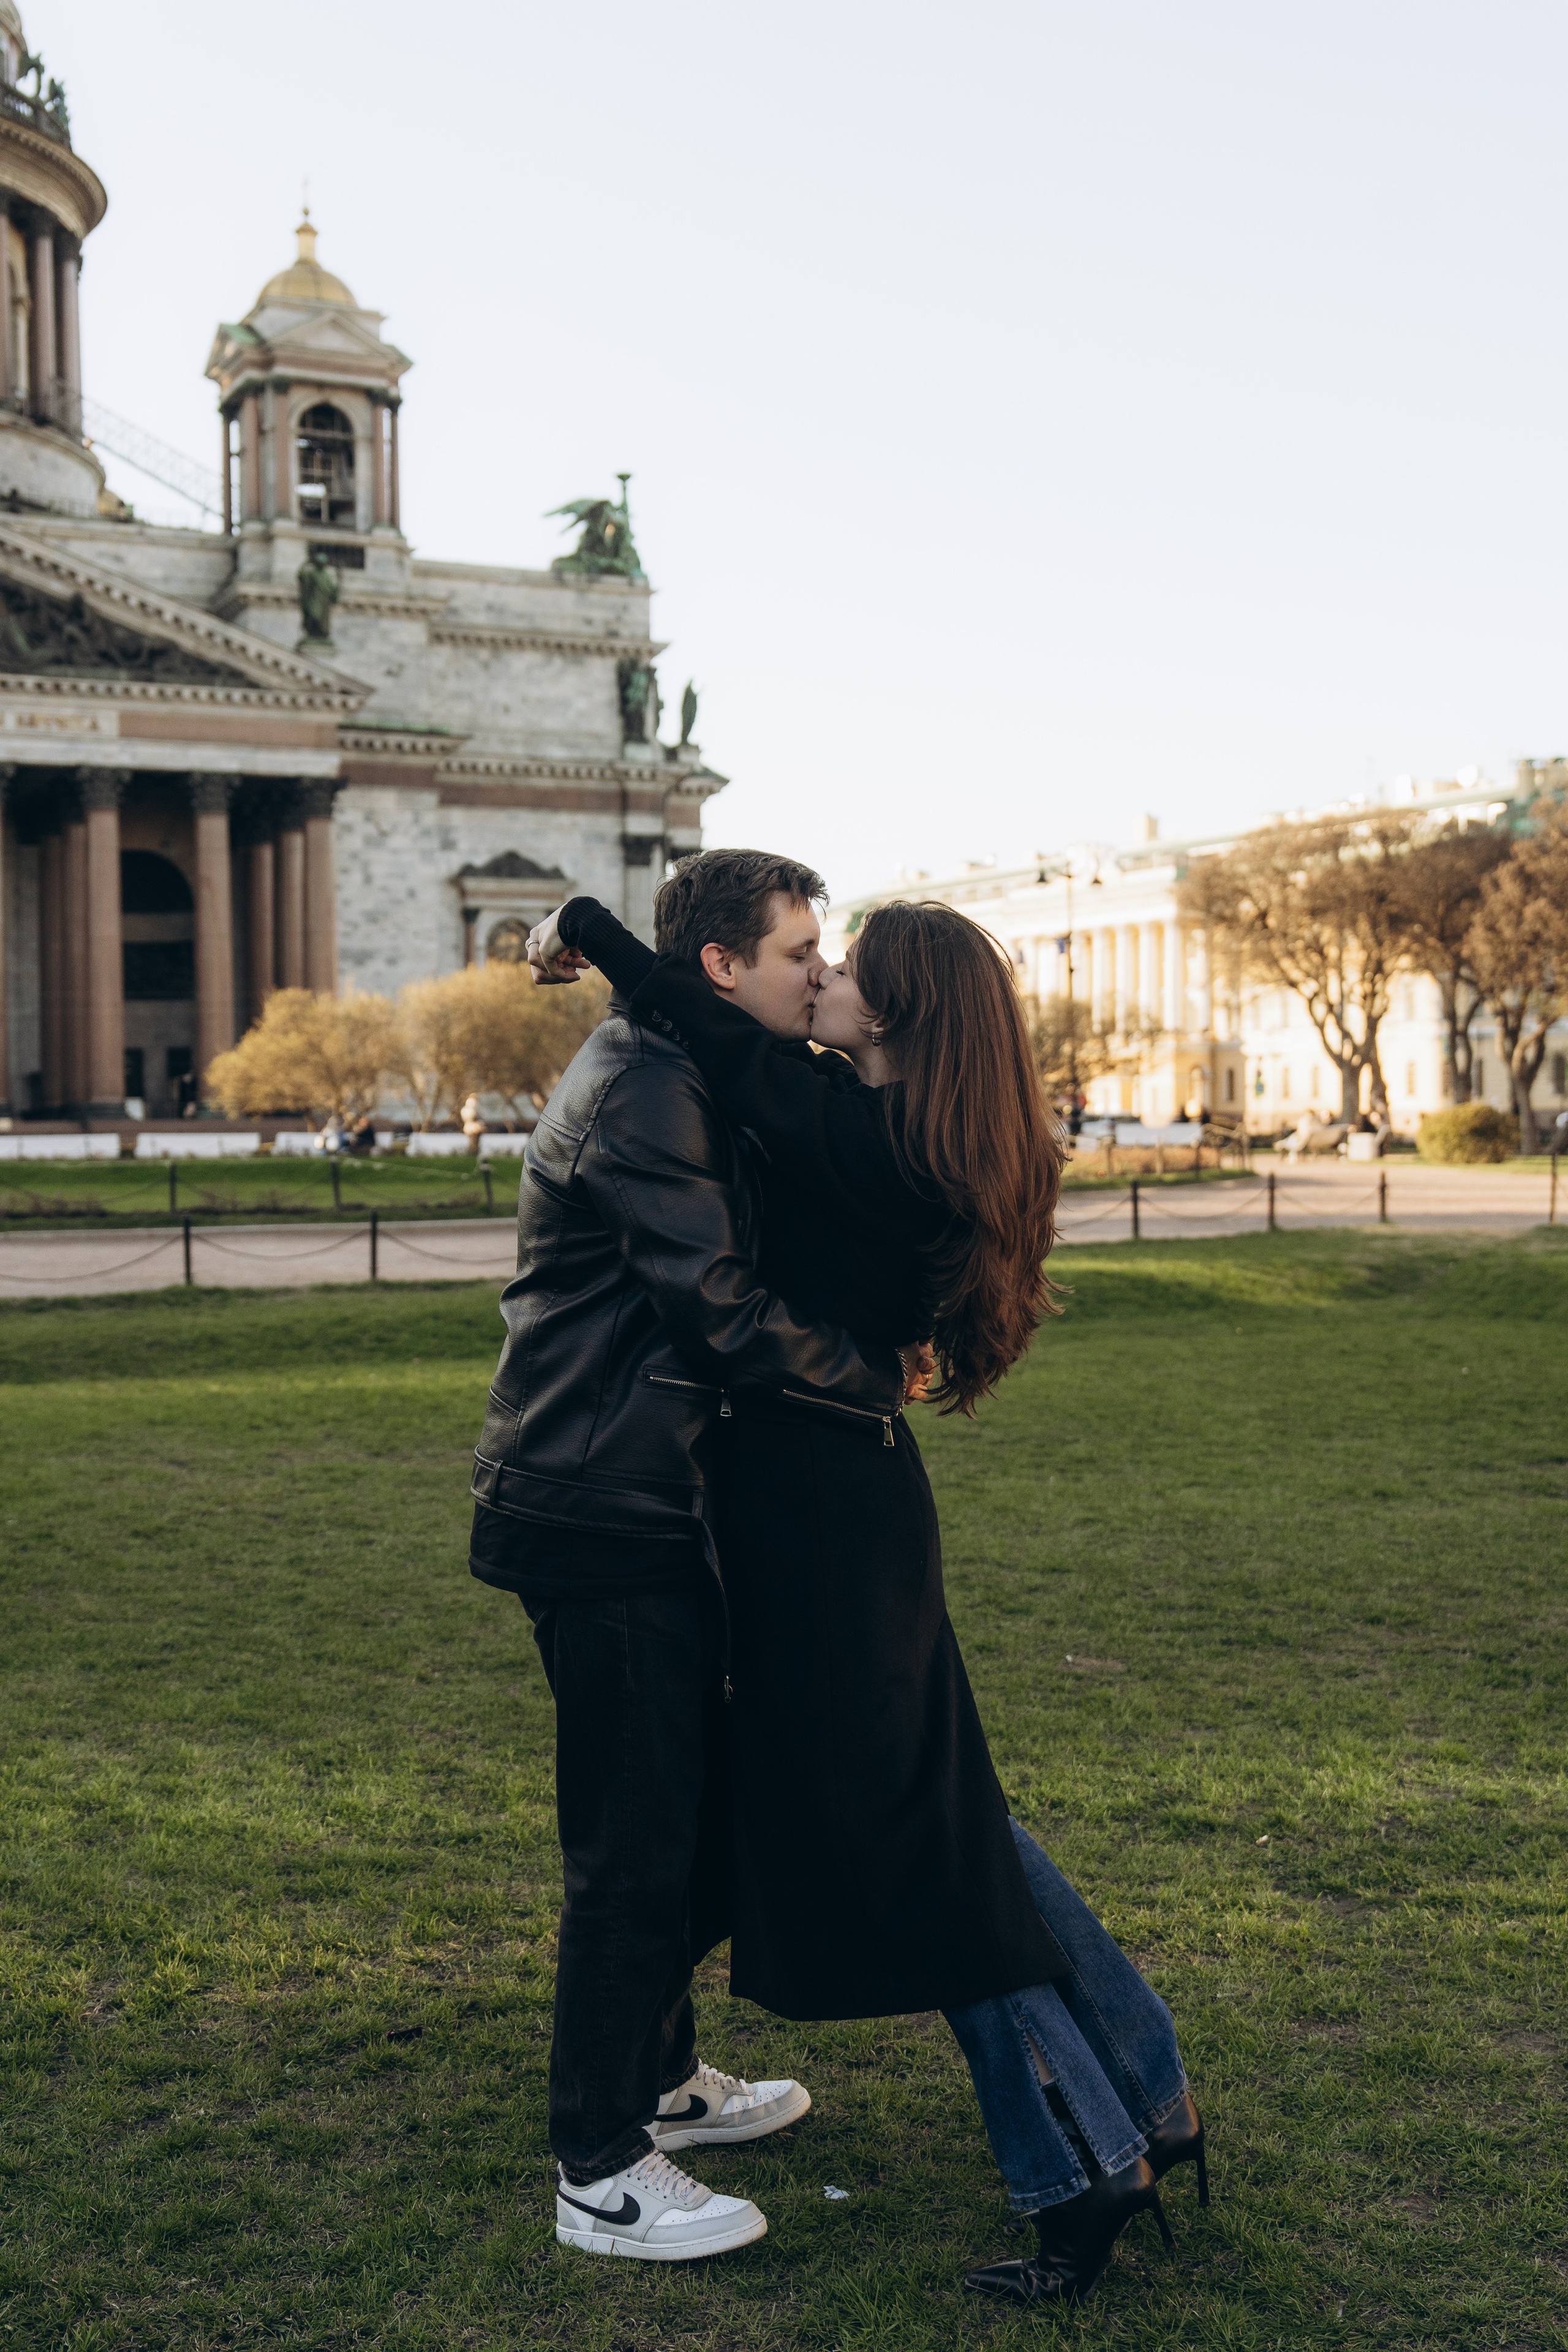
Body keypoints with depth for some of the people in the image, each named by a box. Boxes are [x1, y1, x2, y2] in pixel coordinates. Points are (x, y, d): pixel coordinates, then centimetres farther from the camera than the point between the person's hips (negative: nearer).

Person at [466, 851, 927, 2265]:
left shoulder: (680, 1081, 16)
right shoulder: (641, 1092, -17)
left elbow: (717, 1297, 19)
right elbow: (720, 1317, -22)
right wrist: (879, 1376, -10)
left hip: (647, 1505, 11)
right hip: (602, 1515, -11)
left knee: (696, 1807, 20)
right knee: (635, 1838, -3)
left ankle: (661, 2079, 37)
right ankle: (600, 2176, 10)